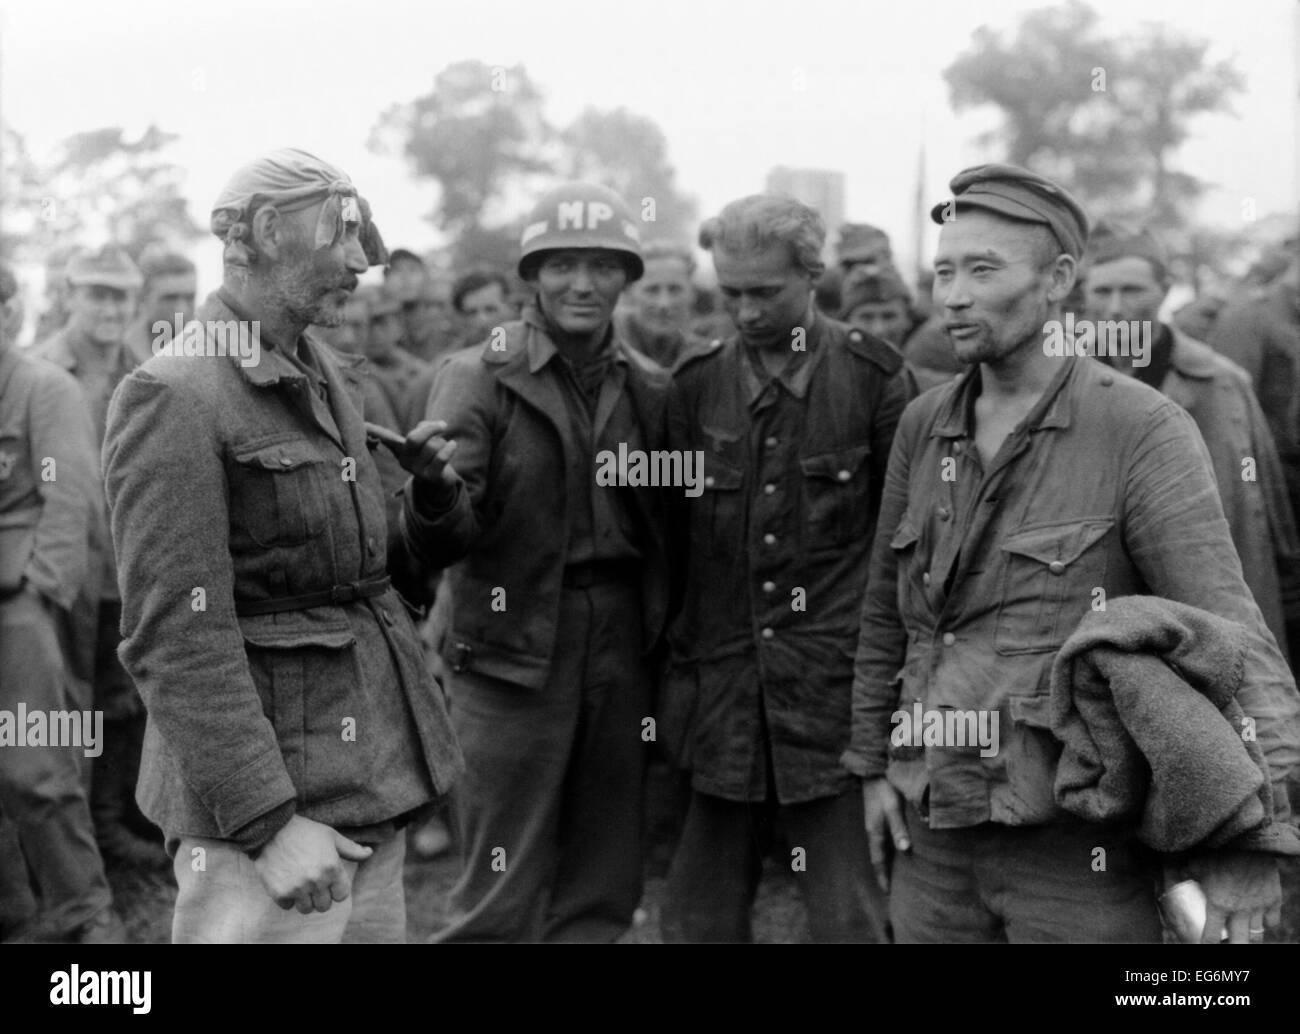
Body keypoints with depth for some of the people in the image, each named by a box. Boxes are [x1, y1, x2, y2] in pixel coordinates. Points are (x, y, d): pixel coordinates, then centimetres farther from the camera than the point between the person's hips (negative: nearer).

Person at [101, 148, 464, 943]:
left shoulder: (332, 378, 12)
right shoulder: (176, 395, -13)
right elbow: (176, 637, -18)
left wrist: (432, 488, 6)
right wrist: (268, 820, -22)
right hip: (267, 795, -8)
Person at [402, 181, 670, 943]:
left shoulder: (650, 388, 6)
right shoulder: (480, 377, -5)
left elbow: (663, 532, 12)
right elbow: (435, 547, -15)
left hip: (624, 653, 4)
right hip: (514, 654, -4)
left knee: (603, 895, 13)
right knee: (503, 899, 0)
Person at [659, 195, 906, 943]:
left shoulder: (873, 376, -2)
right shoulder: (697, 383, 7)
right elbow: (673, 532, 12)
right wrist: (678, 670, 8)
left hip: (838, 686, -3)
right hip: (723, 691, 3)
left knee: (848, 915, 2)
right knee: (701, 915, 8)